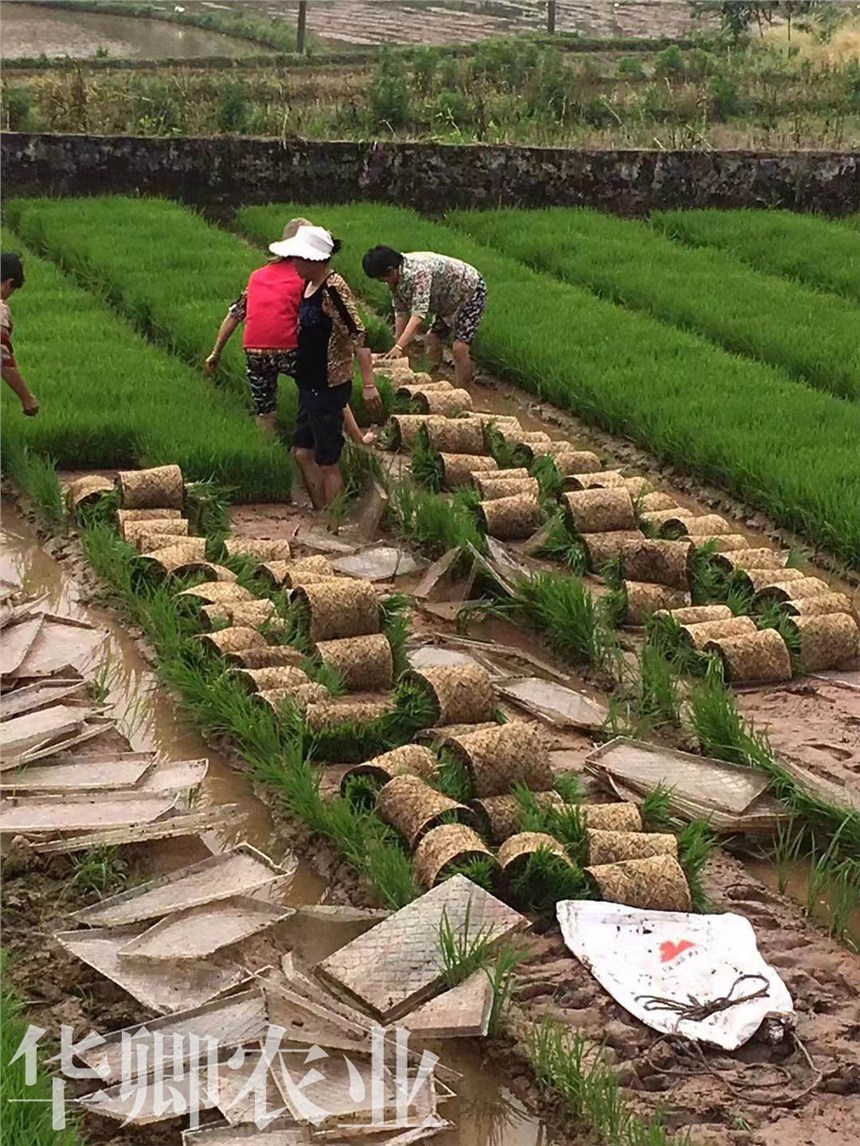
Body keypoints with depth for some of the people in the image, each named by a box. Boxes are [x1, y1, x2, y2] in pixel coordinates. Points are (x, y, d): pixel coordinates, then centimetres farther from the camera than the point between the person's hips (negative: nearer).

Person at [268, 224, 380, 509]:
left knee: (327, 462, 1)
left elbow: (357, 336, -23)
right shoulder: (310, 285, 7)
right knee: (303, 452, 17)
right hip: (310, 384, 10)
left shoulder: (333, 289, -21)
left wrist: (369, 385, -25)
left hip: (329, 387, -10)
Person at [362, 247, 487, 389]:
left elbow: (419, 314, -46)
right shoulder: (396, 278, -10)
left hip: (471, 292, -10)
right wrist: (397, 347, -10)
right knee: (433, 338, 13)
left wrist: (399, 347, -52)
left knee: (460, 348, -17)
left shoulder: (418, 272, -38)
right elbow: (401, 312, -6)